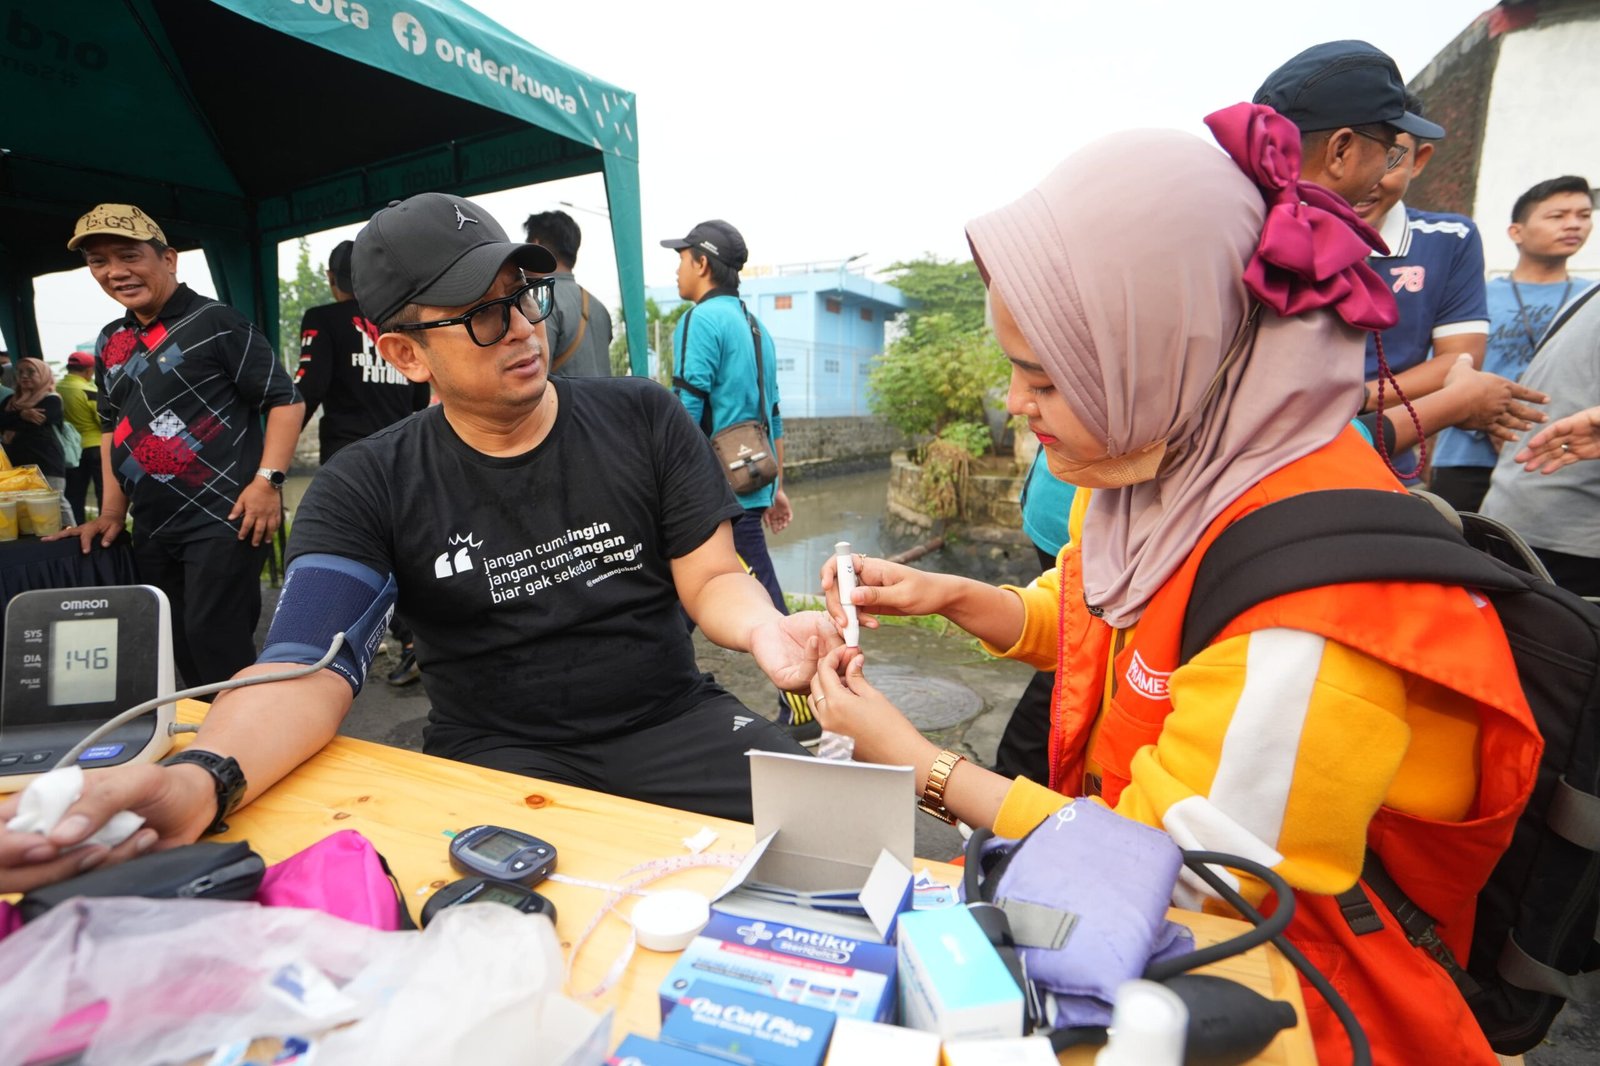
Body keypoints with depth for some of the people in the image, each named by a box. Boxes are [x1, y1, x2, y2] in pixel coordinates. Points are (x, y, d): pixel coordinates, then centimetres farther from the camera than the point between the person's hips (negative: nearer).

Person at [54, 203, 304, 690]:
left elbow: (284, 400, -10)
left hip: (223, 519, -8)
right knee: (180, 648, 13)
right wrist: (112, 512, 18)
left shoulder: (214, 322, -5)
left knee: (216, 645, -7)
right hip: (152, 529, 8)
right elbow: (115, 427, 24)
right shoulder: (110, 342, 16)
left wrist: (267, 480, -20)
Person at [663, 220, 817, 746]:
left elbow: (688, 409, -18)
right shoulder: (755, 325, 16)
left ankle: (803, 713, 9)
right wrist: (776, 486, 21)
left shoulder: (703, 319, -10)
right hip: (751, 481, 9)